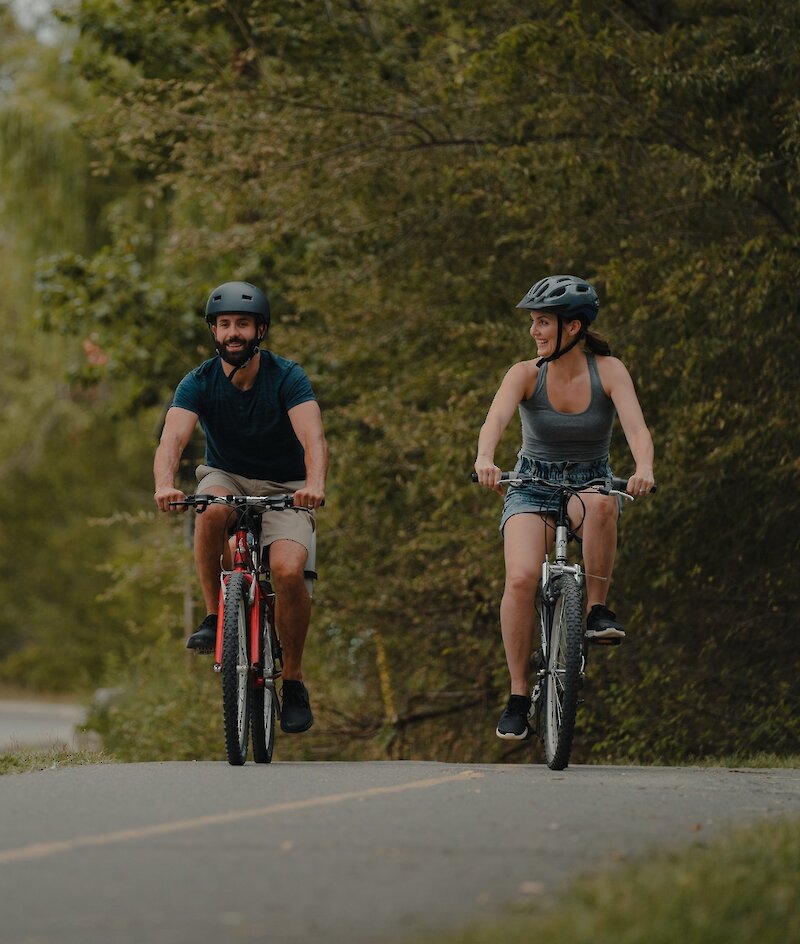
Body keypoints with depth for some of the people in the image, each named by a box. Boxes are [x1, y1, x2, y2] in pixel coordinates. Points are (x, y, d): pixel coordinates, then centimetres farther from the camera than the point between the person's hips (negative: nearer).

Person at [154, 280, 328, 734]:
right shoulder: (199, 383, -13)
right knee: (213, 511, -36)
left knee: (288, 569, -27)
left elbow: (313, 437, -32)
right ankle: (215, 617, -19)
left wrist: (315, 485, -53)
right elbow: (173, 439, -28)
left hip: (284, 488, -1)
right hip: (226, 477, 1)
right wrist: (165, 485, -50)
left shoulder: (287, 377, -17)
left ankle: (294, 678, -7)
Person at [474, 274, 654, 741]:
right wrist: (485, 458, -51)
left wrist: (644, 468, -47)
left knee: (601, 504, -39)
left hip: (591, 482, 0)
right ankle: (519, 695, -13)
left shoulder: (609, 371, -11)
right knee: (522, 578, -25)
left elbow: (636, 426, -25)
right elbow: (496, 419, -29)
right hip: (532, 487, 0)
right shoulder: (526, 374, -10)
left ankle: (598, 609, -22)